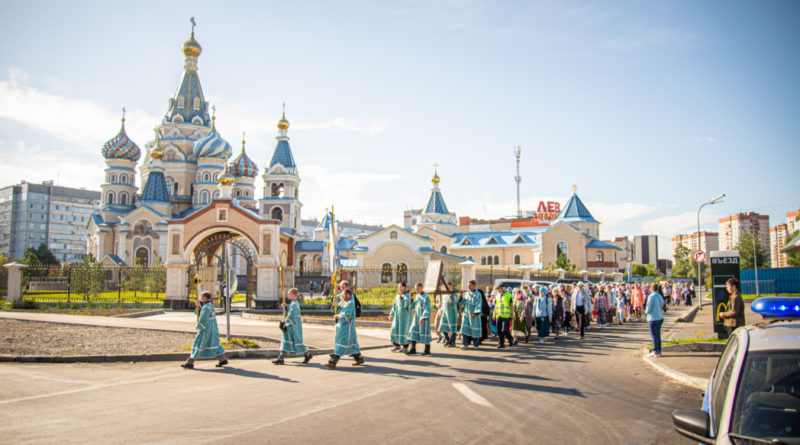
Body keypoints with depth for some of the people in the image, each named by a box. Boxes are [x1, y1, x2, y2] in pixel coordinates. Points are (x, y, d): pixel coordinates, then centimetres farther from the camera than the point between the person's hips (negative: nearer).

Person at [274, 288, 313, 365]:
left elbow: (291, 315, -22)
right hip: (289, 325, 10)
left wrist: (285, 321, -11)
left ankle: (307, 355, 15)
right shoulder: (291, 303, 14)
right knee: (285, 341, 6)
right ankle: (281, 358, 7)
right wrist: (285, 307, 5)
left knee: (297, 341, -1)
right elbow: (288, 313, 19)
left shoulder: (294, 304, -18)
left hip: (294, 326, -10)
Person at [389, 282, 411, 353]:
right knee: (395, 330, 5)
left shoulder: (407, 296, -11)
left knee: (405, 331, -4)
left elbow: (404, 305, -25)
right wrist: (391, 315, 10)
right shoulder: (397, 296, 10)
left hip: (405, 316, -7)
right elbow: (394, 306, 14)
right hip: (398, 316, 7)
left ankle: (405, 347, 4)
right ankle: (397, 345, 17)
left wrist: (401, 296, -26)